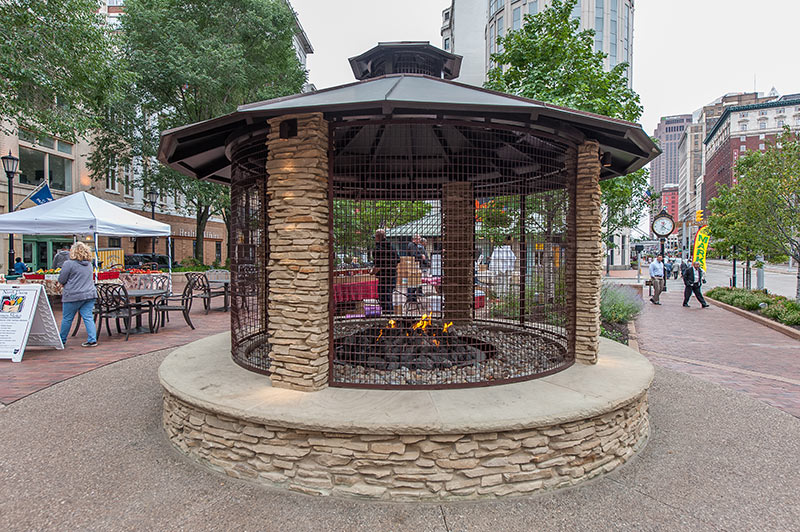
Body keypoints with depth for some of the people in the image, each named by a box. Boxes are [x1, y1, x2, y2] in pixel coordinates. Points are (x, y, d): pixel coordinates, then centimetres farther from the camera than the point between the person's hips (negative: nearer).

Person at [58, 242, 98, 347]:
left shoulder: (69, 264, -10)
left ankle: (62, 340, 24)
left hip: (73, 296, -5)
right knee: (88, 317, 3)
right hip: (89, 294, 5)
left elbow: (61, 280, -5)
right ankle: (92, 340, -3)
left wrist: (66, 284, 14)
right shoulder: (89, 264, 10)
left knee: (67, 319, 10)